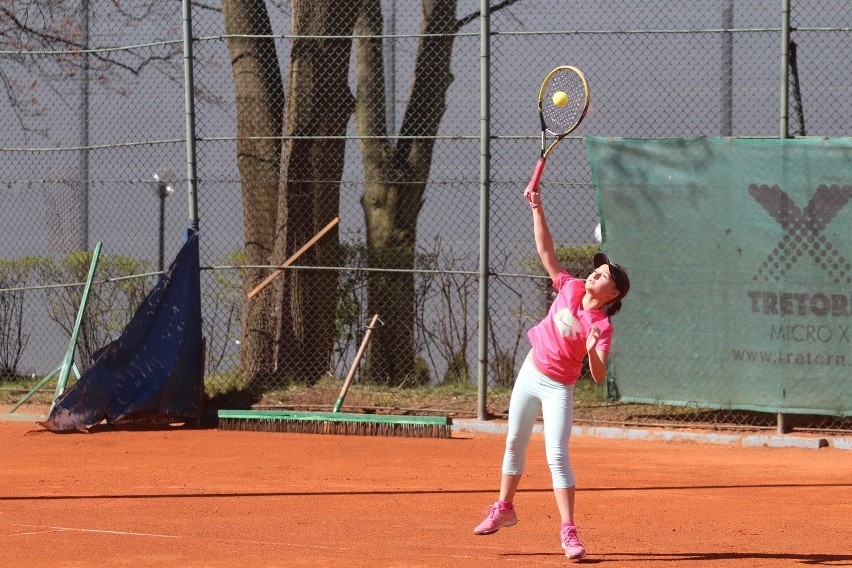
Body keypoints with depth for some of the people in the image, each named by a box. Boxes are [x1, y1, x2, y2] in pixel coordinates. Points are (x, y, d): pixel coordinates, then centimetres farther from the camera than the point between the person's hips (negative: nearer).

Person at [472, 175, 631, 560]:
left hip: (557, 389, -6)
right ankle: (503, 509, 35)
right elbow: (546, 251, -3)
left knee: (557, 456, -15)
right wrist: (537, 209, -10)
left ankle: (568, 532, -12)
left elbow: (599, 377, -26)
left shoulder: (602, 327, -20)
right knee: (515, 445, 17)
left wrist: (592, 352, -44)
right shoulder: (570, 289, -7)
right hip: (530, 375, 6)